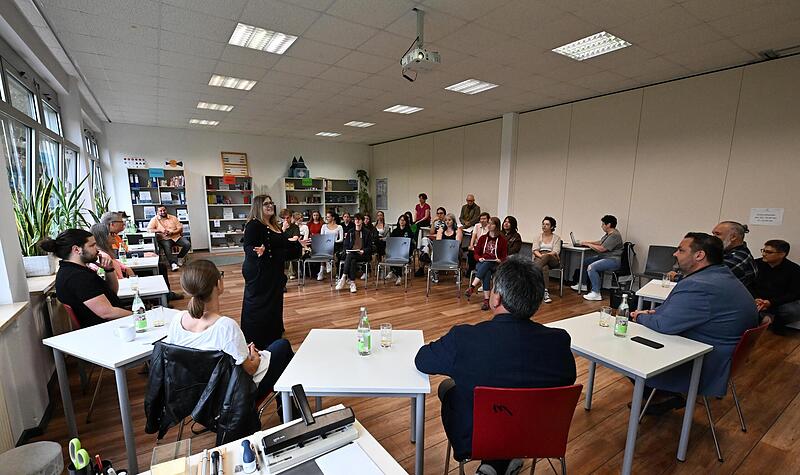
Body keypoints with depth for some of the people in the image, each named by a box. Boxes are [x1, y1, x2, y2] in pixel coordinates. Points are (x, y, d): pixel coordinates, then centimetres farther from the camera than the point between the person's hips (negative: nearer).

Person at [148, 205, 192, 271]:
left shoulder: (173, 218, 11)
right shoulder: (155, 219, 6)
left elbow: (180, 228, 6)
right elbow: (149, 229, -4)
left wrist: (172, 232, -12)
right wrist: (160, 230, -18)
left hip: (176, 236, 3)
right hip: (164, 239, -3)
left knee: (188, 244, -21)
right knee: (166, 247, -37)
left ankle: (179, 257, 2)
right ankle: (173, 263, -41)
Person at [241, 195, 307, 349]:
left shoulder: (274, 225, 10)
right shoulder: (253, 225, -15)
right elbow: (248, 247, -24)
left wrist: (296, 243, 23)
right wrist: (258, 251, -44)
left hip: (274, 272, 9)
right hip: (259, 272, -9)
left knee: (274, 303, 19)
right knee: (258, 306, -2)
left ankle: (273, 335, 35)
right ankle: (256, 341, 10)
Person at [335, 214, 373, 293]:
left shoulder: (367, 232, 11)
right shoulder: (350, 232, 20)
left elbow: (370, 246, 6)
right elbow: (346, 245, 17)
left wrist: (363, 251, -14)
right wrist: (347, 251, -5)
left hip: (363, 255, -2)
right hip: (351, 253, 2)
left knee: (350, 256, -35)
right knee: (353, 261, -36)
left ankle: (343, 278, -35)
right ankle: (352, 283, -38)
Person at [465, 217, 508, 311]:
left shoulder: (502, 240, 8)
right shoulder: (483, 238, 16)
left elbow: (504, 256, 5)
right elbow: (476, 253, 14)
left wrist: (500, 260, -16)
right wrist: (479, 258, -8)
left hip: (495, 264, -1)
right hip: (482, 263, 2)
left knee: (486, 264, -38)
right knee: (486, 273, -35)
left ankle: (472, 287, -46)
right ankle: (486, 300, -42)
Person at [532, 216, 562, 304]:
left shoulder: (556, 238, 10)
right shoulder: (538, 236, 16)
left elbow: (556, 251, -4)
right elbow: (535, 250, 3)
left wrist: (545, 255, -23)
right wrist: (540, 255, -19)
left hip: (552, 260, -1)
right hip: (539, 258, 1)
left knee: (547, 256, -40)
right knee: (545, 268, -37)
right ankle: (545, 292, -46)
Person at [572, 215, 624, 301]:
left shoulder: (615, 235, -20)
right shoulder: (608, 234, 13)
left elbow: (601, 249, -24)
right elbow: (599, 242, 26)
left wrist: (587, 244, -13)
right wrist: (586, 242, 13)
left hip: (613, 260, -11)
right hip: (603, 257, 11)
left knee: (591, 267, -30)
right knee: (585, 261, 13)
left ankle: (596, 293, -25)